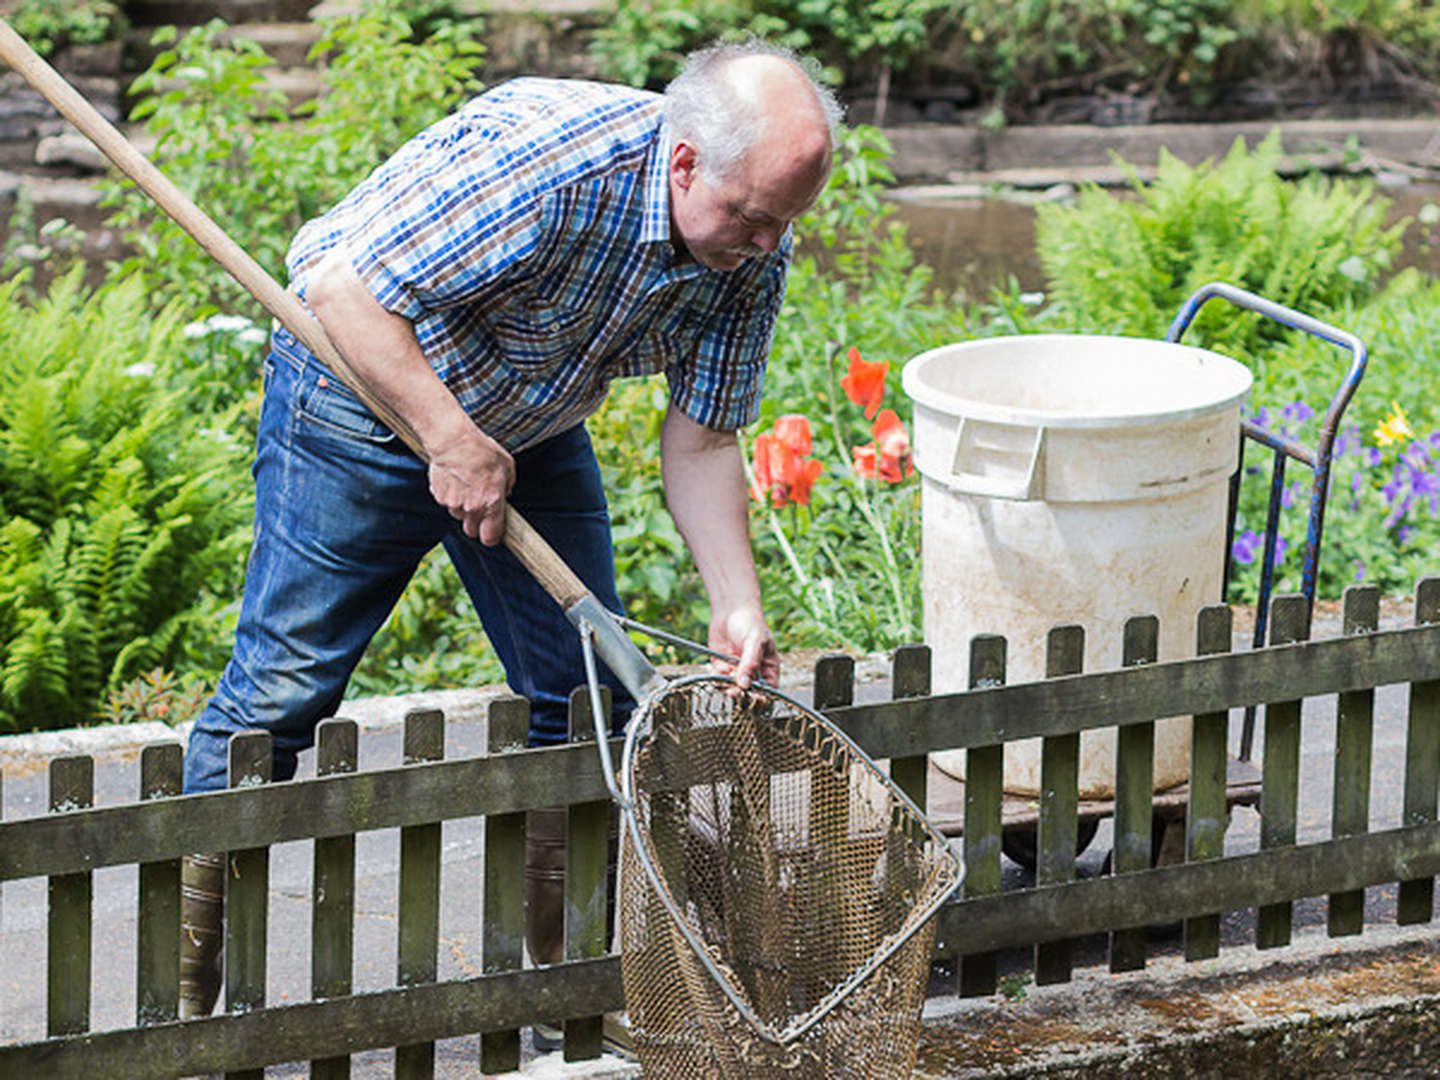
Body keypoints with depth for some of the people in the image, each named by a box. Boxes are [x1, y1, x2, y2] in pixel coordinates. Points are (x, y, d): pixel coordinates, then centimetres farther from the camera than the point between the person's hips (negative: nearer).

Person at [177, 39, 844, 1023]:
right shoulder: (547, 163, -36)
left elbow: (700, 443, -6)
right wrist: (451, 439, -31)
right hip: (368, 388, -6)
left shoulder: (752, 252, -14)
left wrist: (738, 608, -17)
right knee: (286, 687, -8)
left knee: (588, 692, 4)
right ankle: (179, 990, 1)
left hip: (532, 426, 7)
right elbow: (343, 284, -32)